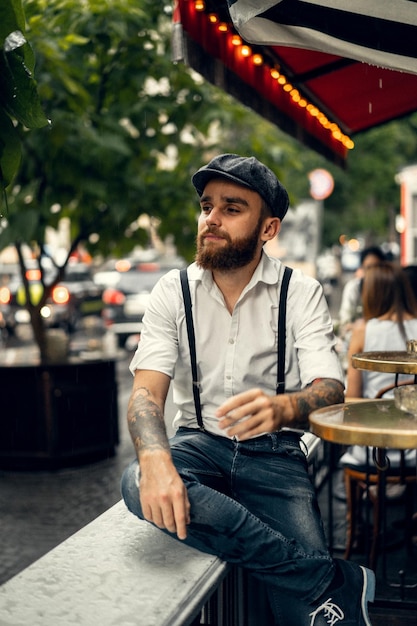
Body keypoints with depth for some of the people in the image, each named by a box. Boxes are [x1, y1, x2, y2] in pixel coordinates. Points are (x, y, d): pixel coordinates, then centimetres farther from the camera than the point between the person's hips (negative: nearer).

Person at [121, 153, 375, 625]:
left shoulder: (302, 294, -2)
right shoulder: (173, 291, 1)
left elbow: (329, 389, -13)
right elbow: (147, 389, -9)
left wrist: (280, 408, -39)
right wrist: (155, 458, -33)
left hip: (274, 450, -2)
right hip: (199, 441, 3)